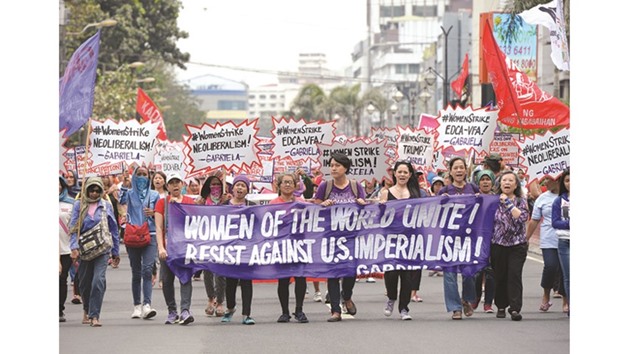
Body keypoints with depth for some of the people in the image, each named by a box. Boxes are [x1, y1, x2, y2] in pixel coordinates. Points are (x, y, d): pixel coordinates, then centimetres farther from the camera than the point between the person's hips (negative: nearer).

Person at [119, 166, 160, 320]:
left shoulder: (154, 195, 11)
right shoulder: (130, 193, 9)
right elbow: (121, 199, -10)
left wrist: (153, 213, -7)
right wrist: (124, 182, -21)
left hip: (150, 236, -1)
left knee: (147, 270, -14)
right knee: (136, 273, 4)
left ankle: (146, 305, -22)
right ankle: (137, 306, 11)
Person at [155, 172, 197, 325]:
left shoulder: (190, 202, 8)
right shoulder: (162, 202, 5)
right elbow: (158, 227, 0)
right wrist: (161, 248, -11)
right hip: (167, 246, 1)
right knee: (167, 279, 3)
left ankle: (185, 310, -17)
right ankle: (172, 312, 13)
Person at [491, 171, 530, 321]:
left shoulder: (521, 200, 6)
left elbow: (523, 217, -12)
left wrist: (508, 203, -12)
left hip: (517, 245, -1)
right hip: (498, 245, 1)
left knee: (515, 276, -11)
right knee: (500, 277, 5)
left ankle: (515, 308, -14)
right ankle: (501, 307, 19)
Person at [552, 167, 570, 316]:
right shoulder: (559, 201, 7)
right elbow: (555, 222, 2)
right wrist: (569, 223, -15)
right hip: (565, 242, 1)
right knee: (568, 277, 2)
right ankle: (571, 307, 8)